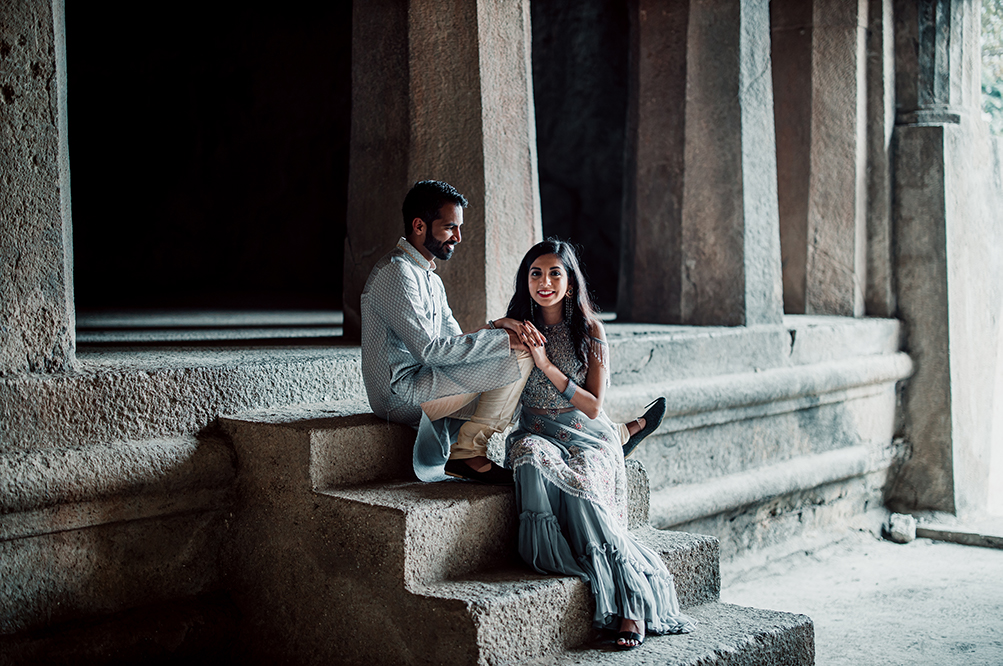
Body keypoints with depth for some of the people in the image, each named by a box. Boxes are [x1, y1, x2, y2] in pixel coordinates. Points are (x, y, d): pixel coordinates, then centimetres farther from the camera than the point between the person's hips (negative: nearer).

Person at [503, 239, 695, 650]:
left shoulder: (589, 331, -1)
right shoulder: (518, 328, 6)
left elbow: (593, 406, -6)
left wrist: (547, 365, -16)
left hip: (586, 439, -2)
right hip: (537, 434, 2)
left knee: (580, 483, -34)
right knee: (532, 459, -36)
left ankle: (631, 606, -31)